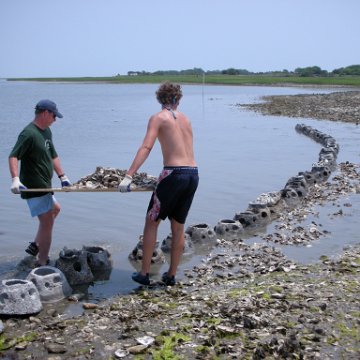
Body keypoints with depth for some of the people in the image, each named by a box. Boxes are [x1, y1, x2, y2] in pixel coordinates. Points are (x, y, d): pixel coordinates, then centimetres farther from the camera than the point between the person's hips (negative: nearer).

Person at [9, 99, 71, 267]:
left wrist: (62, 176, 13)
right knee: (47, 223, -7)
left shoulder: (46, 131, 12)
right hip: (34, 188, -10)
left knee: (55, 209, 26)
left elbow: (53, 156, 20)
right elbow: (13, 156, -27)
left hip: (44, 186, 10)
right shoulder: (29, 133, -18)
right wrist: (15, 179, -40)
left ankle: (35, 245, 29)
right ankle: (42, 264, 3)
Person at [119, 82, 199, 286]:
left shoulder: (158, 118, 1)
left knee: (152, 223, 8)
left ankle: (144, 274, 13)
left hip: (174, 174, -6)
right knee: (178, 226, 15)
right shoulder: (185, 119, 19)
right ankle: (171, 276, 23)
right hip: (194, 174, 6)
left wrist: (129, 176, -18)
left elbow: (146, 148, -12)